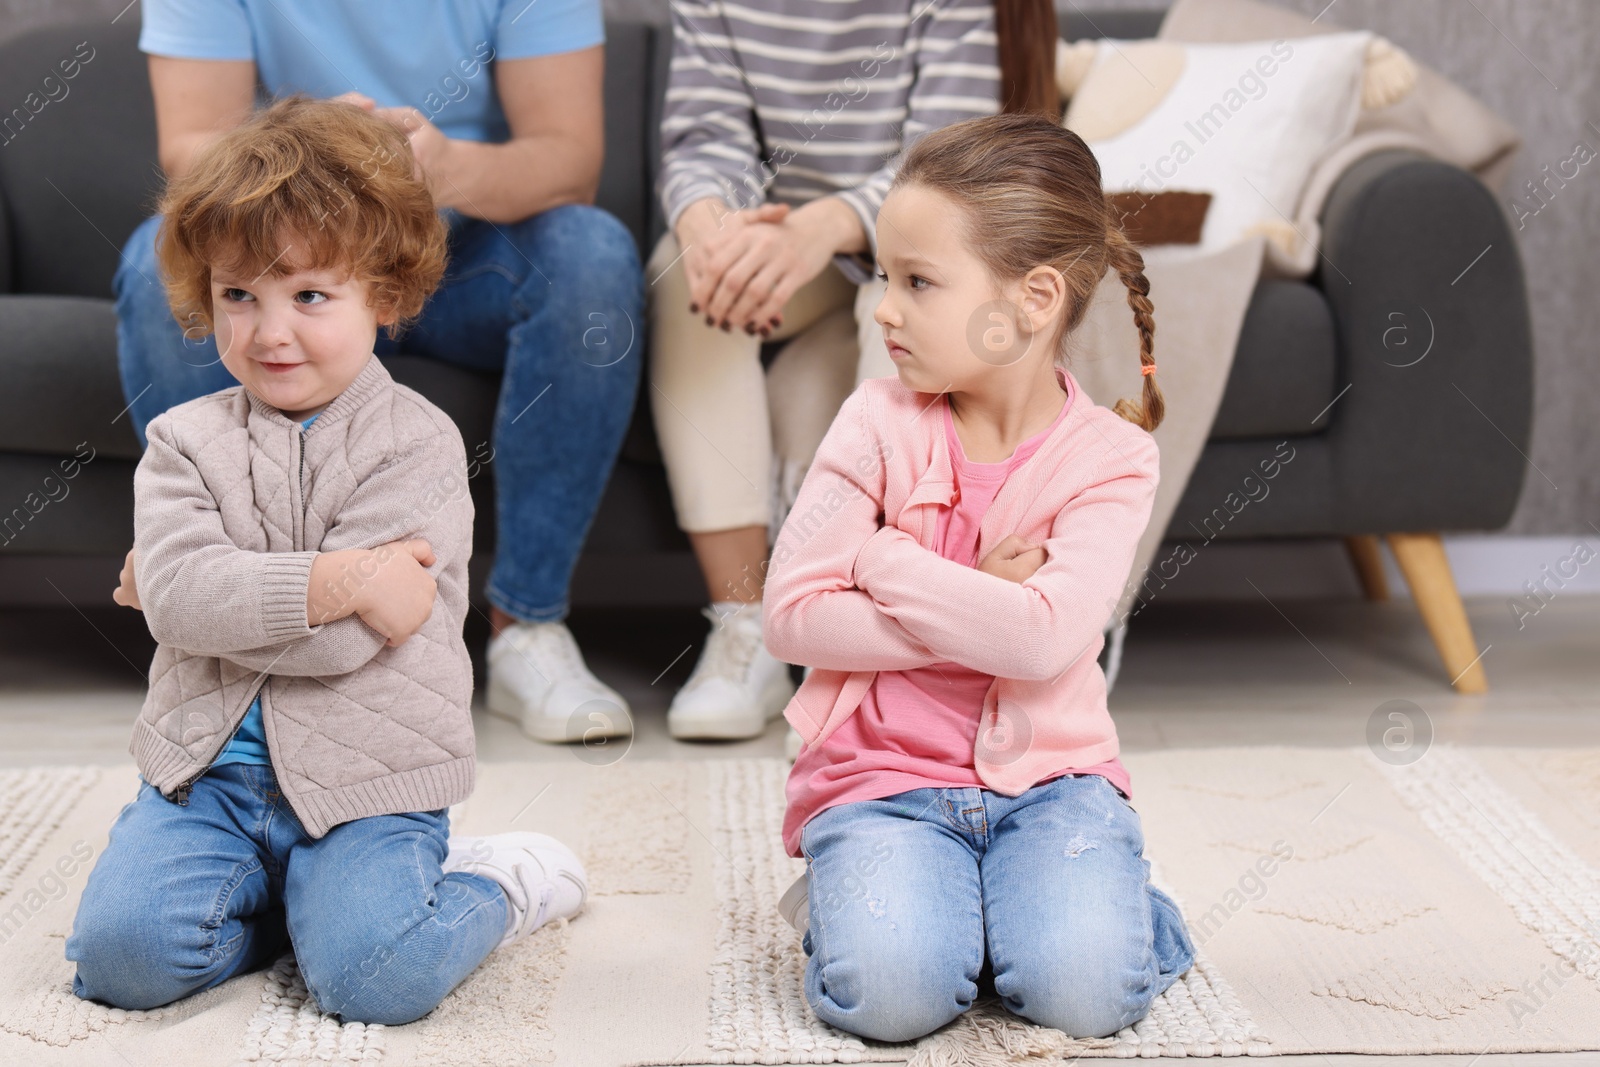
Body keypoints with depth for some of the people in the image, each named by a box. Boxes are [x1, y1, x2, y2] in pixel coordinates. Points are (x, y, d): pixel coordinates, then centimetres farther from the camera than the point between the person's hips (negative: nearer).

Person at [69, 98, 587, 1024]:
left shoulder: (418, 442, -8)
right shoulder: (186, 442, 4)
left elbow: (349, 635, -19)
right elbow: (178, 597, -15)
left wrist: (188, 587, -9)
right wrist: (330, 582, -25)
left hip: (364, 779, -3)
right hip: (211, 769, 3)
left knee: (376, 981, -21)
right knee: (120, 951, -16)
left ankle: (499, 886, 10)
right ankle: (275, 892, 12)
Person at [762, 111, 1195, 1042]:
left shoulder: (1112, 457, -7)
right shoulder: (879, 425, -5)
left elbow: (1046, 639, -22)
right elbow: (792, 615, -11)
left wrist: (881, 558, -16)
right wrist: (976, 613, -15)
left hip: (1049, 774, 0)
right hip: (882, 772, 0)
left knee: (1086, 992, -21)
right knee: (891, 993, -24)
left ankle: (1103, 894, 10)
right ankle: (865, 893, 8)